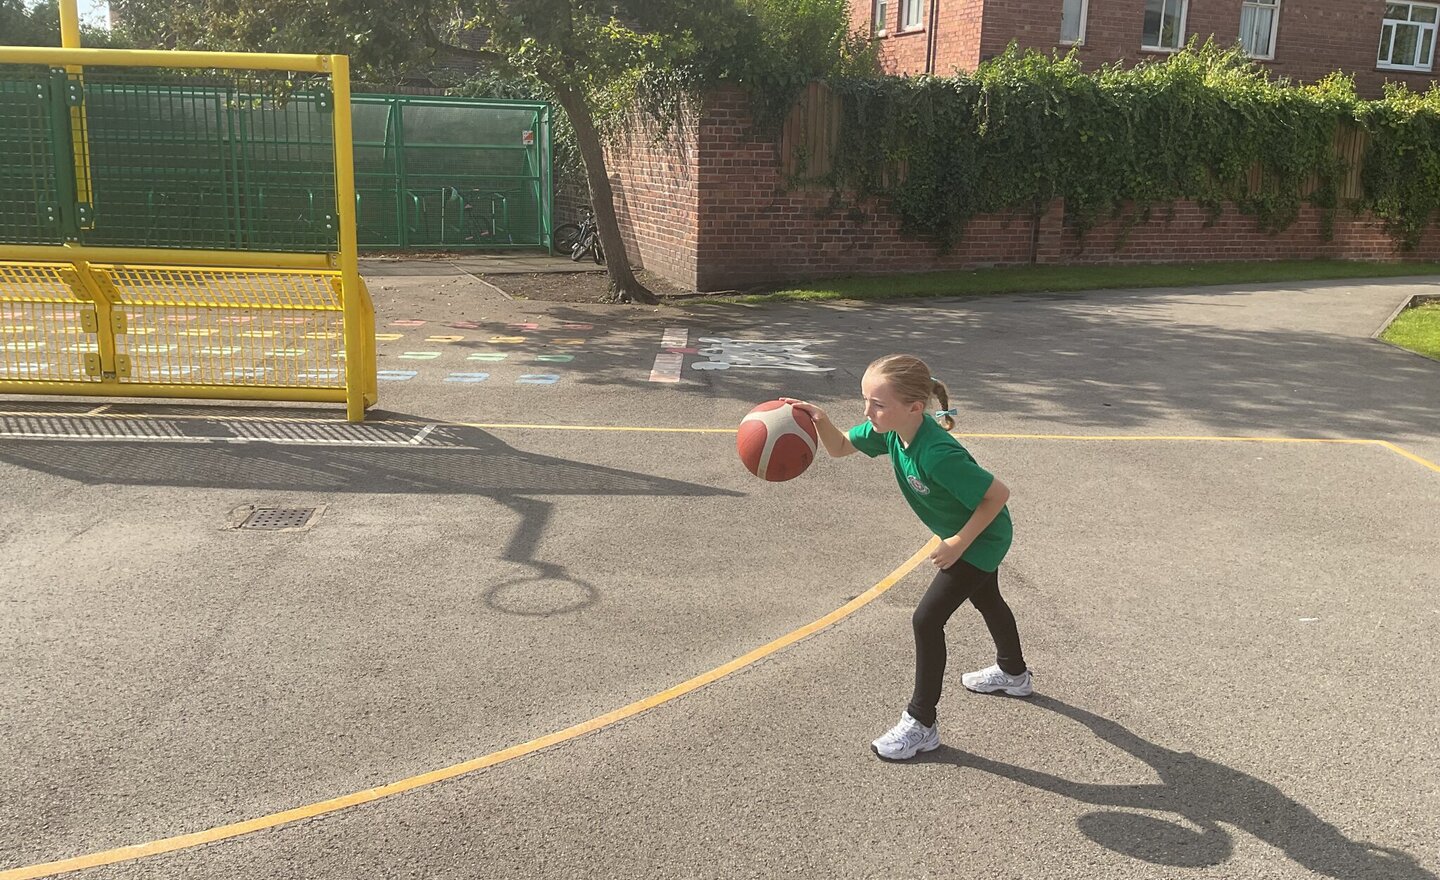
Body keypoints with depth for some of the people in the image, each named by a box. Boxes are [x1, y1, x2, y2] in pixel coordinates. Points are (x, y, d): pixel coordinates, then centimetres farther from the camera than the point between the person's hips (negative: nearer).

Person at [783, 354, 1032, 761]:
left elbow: (998, 494, -34)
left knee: (928, 618, -10)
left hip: (983, 538, -9)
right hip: (975, 535, 9)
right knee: (986, 600, 30)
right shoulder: (889, 429, -19)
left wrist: (959, 542, -27)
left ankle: (921, 723, 3)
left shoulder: (938, 455, -41)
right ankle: (1014, 673, 58)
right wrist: (820, 420, -27)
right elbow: (839, 448, -6)